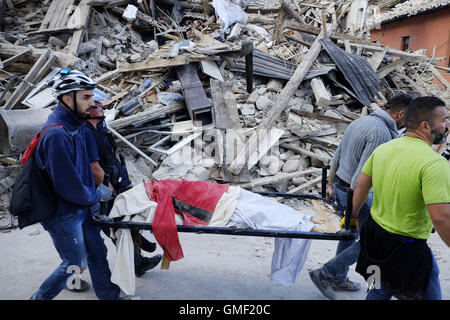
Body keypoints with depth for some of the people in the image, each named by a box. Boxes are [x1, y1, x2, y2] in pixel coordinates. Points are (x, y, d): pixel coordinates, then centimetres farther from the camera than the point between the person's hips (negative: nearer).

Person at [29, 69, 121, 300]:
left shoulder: (73, 128, 4)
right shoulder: (57, 134, -28)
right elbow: (68, 187, -27)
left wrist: (93, 199, 4)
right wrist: (97, 195, -10)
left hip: (81, 210, 9)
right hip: (63, 215, -9)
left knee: (97, 253, 18)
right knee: (74, 264, 8)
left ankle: (109, 295, 35)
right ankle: (40, 298, 31)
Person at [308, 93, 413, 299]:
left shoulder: (360, 121, 8)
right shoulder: (381, 133, -21)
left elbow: (337, 156, 14)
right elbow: (363, 173, -26)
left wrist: (332, 184, 22)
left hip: (340, 185, 10)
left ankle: (338, 279, 38)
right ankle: (325, 274, 10)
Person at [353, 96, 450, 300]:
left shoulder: (383, 148, -1)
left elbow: (361, 185, 7)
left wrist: (353, 215, 18)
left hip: (374, 233, 7)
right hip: (407, 249, -7)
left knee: (381, 291, 27)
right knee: (429, 295, 15)